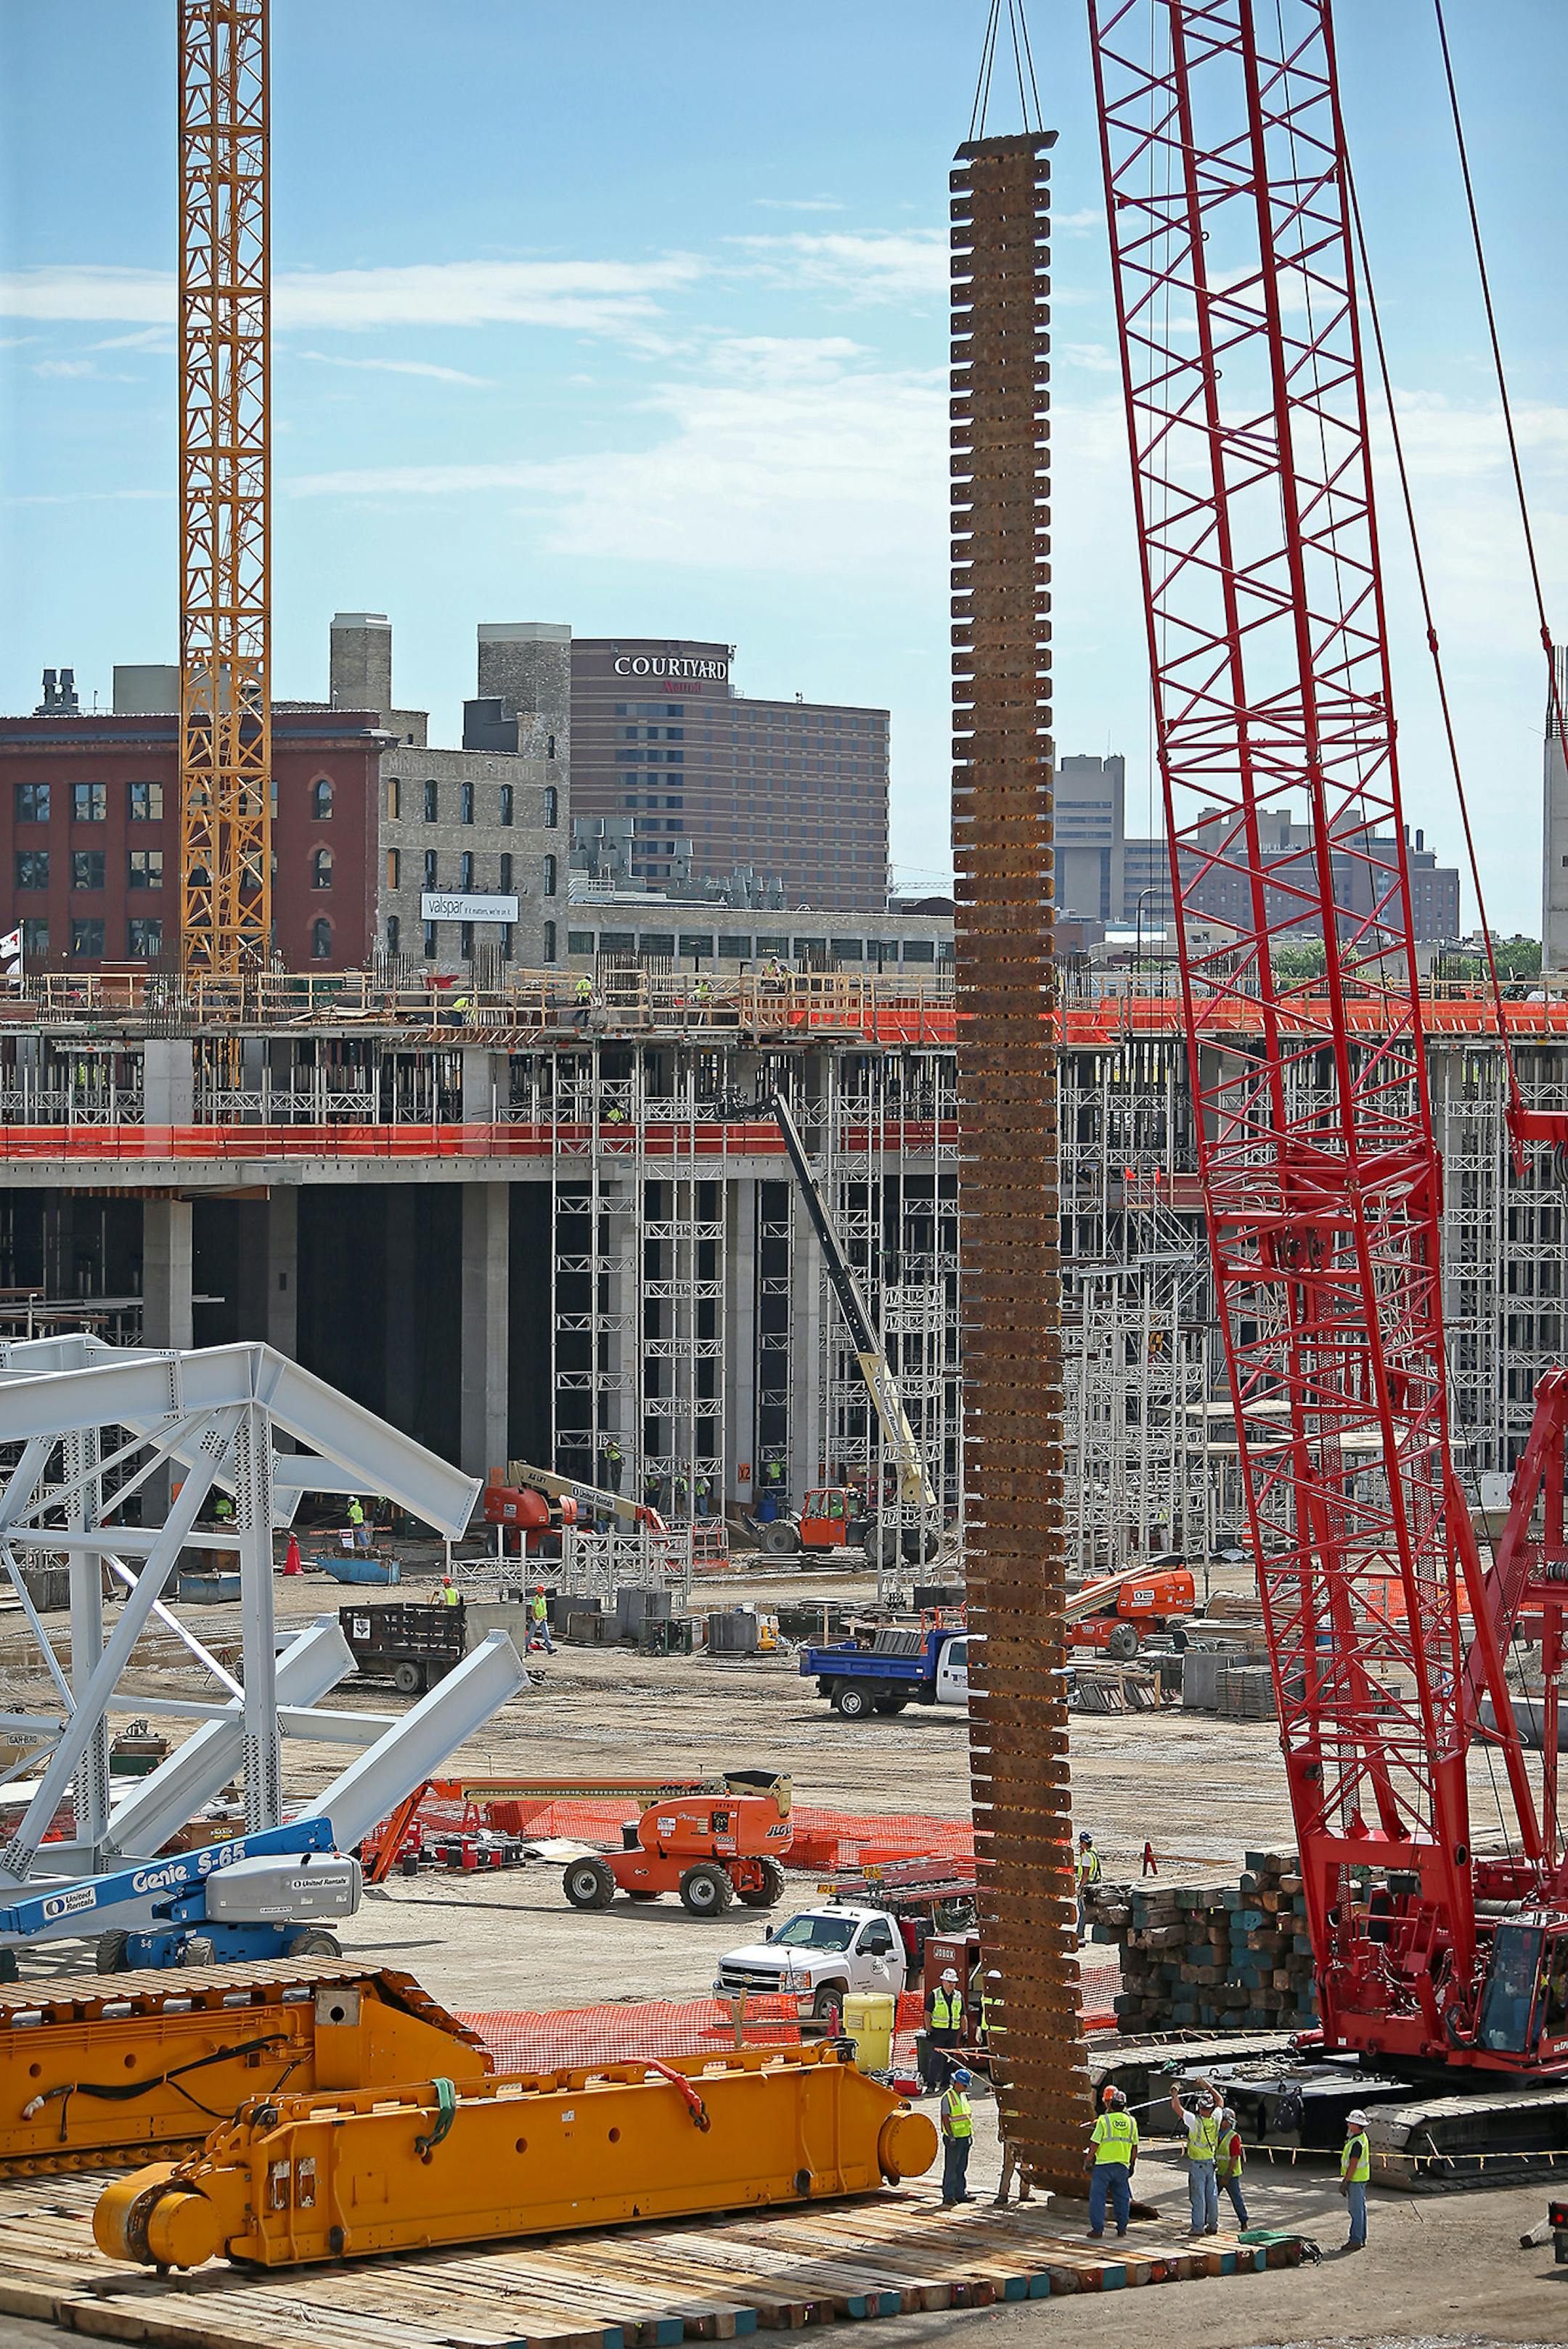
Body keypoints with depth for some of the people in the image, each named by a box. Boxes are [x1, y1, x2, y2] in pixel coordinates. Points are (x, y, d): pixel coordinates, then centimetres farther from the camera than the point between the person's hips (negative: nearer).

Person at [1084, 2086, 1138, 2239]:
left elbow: (1095, 2143, -8)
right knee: (1121, 2198, 14)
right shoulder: (1131, 2121, 4)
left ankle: (1097, 2229, -1)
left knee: (1098, 2197, 2)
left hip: (1103, 2164, -4)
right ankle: (1122, 2228, 17)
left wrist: (1089, 2158, 8)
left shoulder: (1104, 2120, -9)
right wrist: (1132, 2164, 20)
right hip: (1123, 2166, 4)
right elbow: (1134, 2146, 9)